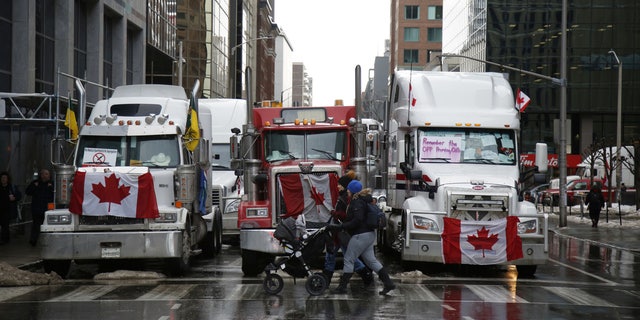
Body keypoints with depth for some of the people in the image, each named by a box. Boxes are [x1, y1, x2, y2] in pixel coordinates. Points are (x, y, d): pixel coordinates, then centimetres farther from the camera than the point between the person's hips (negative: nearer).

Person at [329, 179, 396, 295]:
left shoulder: (357, 203, -16)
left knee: (348, 259, -2)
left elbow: (357, 220, -26)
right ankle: (388, 283, 9)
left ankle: (342, 286, 2)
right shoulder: (362, 200, 14)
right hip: (369, 234, 10)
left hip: (361, 235, -10)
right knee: (371, 260, 13)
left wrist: (340, 227, -24)